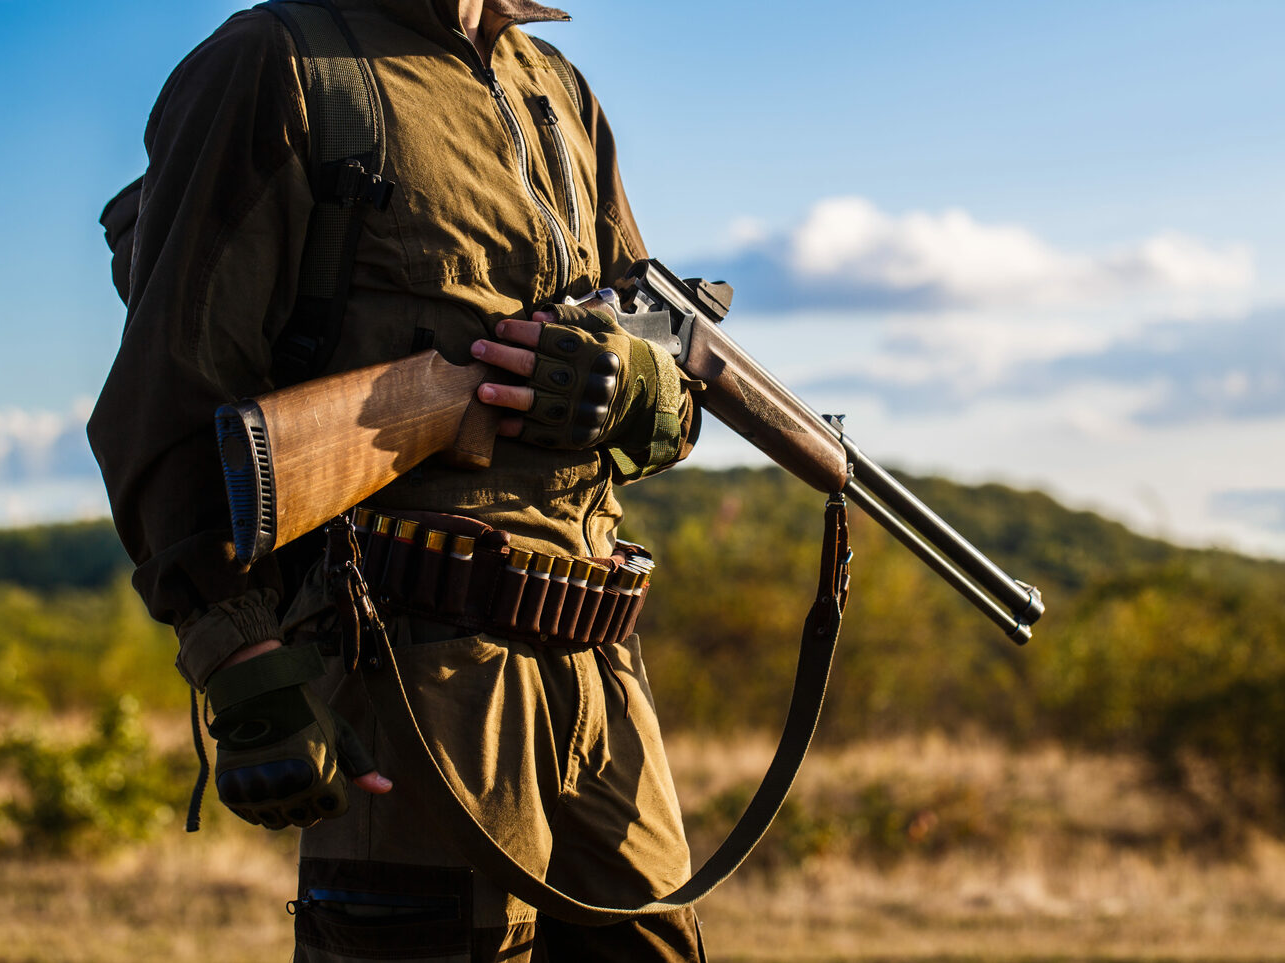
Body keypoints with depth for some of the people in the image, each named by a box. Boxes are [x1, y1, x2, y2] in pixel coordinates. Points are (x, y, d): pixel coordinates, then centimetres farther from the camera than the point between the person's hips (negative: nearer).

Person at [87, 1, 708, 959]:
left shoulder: (562, 97, 20)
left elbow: (679, 402, 20)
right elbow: (170, 399, -8)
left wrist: (632, 384, -6)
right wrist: (248, 665, -17)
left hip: (594, 665, 7)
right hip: (414, 658, -7)